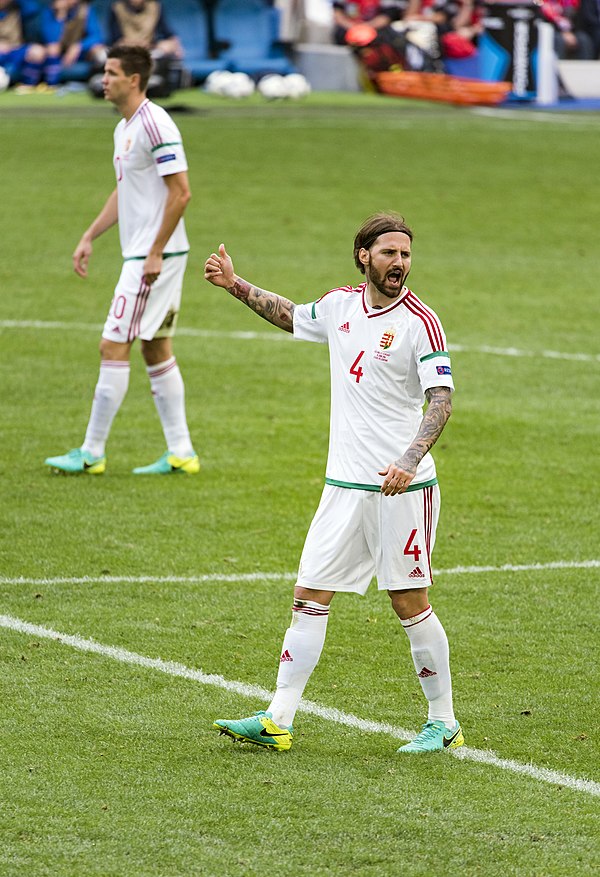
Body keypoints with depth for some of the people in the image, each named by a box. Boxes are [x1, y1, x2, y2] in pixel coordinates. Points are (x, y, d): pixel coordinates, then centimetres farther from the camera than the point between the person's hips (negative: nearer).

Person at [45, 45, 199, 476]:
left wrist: (155, 253, -20)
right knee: (156, 348, 11)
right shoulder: (124, 129, 14)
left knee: (114, 346, -7)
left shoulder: (155, 125, -17)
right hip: (143, 253, 10)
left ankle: (92, 452, -3)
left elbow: (180, 192, -20)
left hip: (155, 256, -10)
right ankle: (180, 452, 13)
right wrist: (89, 237, 20)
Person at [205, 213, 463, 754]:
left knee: (411, 604, -2)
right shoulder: (340, 305, 8)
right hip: (344, 484, 6)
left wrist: (409, 460, -31)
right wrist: (236, 286, 31)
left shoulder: (420, 322, -11)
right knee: (310, 597, 3)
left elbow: (441, 399, -18)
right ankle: (278, 721, 6)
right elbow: (291, 315, 31)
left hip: (402, 487, -6)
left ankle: (443, 723, 11)